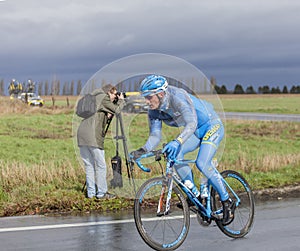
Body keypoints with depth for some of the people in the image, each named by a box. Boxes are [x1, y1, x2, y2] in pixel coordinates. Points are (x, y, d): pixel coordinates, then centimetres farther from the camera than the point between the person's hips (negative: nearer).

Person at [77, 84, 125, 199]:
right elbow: (117, 110, -1)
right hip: (92, 137, -8)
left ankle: (91, 192, 13)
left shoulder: (94, 98, 25)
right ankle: (101, 193, 2)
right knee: (100, 165, -1)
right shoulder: (103, 97, 0)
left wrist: (108, 115, 17)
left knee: (89, 165, 11)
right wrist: (121, 100, 14)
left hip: (82, 136, 8)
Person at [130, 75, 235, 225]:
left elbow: (191, 123, -45)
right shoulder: (154, 112, -8)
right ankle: (195, 194, -4)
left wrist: (177, 142, -61)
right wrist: (142, 151, -24)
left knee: (202, 163, -24)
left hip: (212, 126, -7)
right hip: (196, 132, 8)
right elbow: (155, 135, -6)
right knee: (174, 154, -16)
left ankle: (227, 202, -7)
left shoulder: (178, 97, -32)